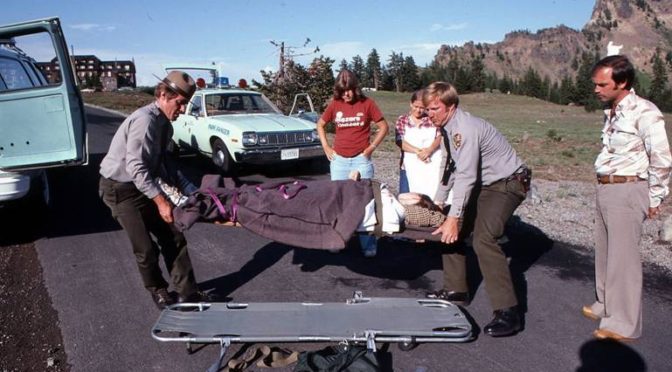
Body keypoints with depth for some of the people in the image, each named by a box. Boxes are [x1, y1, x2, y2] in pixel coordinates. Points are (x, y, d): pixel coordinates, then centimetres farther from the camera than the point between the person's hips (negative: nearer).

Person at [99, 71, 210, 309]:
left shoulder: (164, 123, 2)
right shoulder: (145, 120, -24)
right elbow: (135, 167, -29)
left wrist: (190, 190, 4)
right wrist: (160, 200, -31)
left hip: (145, 185, 8)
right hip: (120, 188, -8)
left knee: (173, 238, 4)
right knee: (146, 249, -6)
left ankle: (188, 293, 12)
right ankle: (158, 292, 20)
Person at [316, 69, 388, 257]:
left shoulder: (366, 103, -5)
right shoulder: (334, 104, 3)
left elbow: (383, 127, 0)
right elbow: (320, 124, 16)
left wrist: (371, 148, -6)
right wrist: (326, 147, 6)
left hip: (361, 160, -3)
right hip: (339, 160, 3)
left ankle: (369, 245, 8)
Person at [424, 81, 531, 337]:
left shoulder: (465, 129, -26)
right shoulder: (446, 128, 4)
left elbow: (466, 177, -31)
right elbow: (450, 169, 12)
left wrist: (453, 218, -34)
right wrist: (437, 202, 11)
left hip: (507, 184, -10)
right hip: (483, 184, 10)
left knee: (484, 238, -25)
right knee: (450, 232, 9)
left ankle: (507, 311, -19)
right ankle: (456, 290, 22)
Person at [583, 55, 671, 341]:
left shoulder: (644, 112, -13)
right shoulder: (612, 112, 11)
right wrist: (604, 186, 11)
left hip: (627, 190, -8)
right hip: (604, 189, 9)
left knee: (622, 256, -3)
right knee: (604, 252, 17)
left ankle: (623, 323, 8)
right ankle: (606, 306, 33)